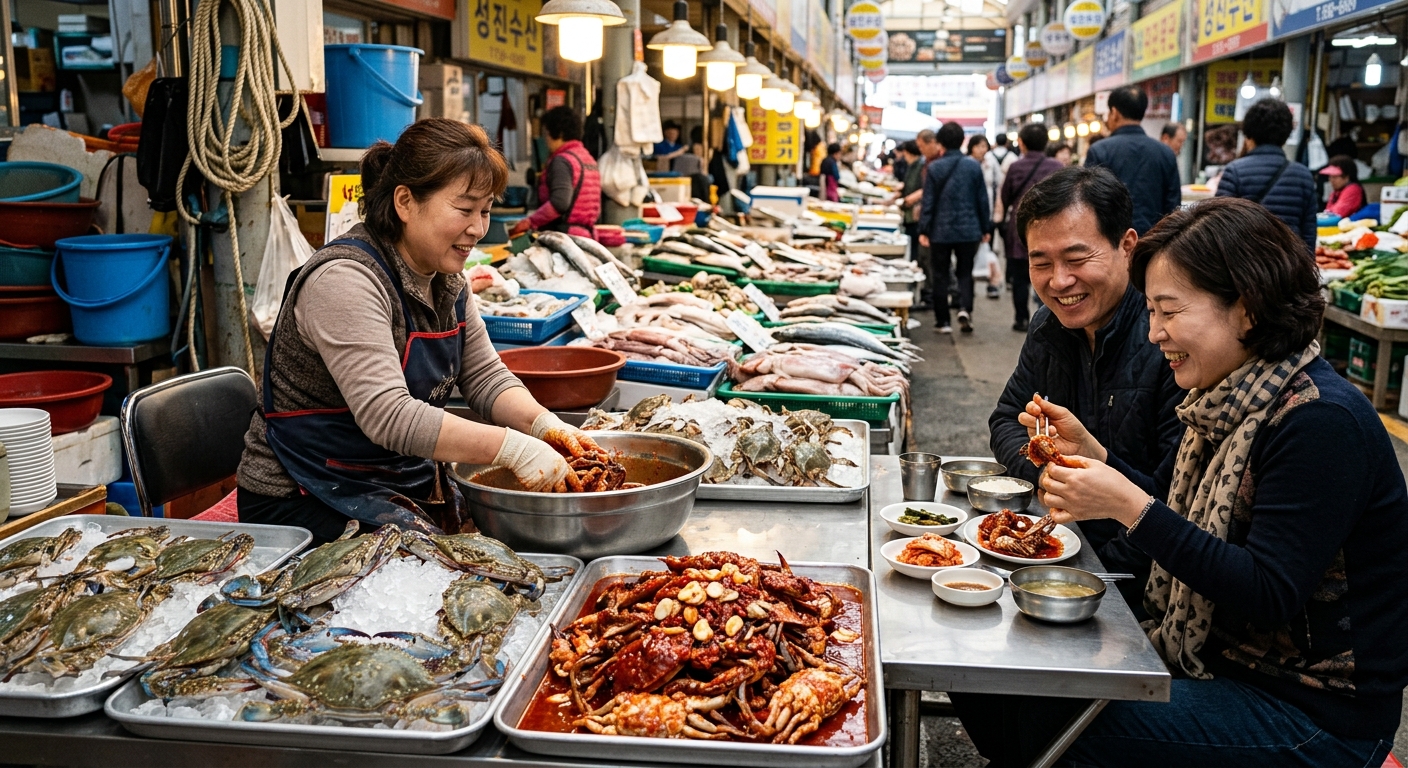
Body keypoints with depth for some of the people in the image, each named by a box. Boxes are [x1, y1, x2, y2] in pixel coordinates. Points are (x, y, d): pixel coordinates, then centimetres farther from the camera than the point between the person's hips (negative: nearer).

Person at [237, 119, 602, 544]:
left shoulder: (446, 277, 5)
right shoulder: (343, 281, -24)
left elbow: (485, 377, 4)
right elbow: (389, 416, -33)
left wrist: (544, 424, -16)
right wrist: (511, 447, -36)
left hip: (409, 483, 8)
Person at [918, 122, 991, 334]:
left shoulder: (934, 168, -6)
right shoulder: (973, 166, -1)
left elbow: (928, 202, -6)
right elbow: (982, 199, 3)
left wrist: (924, 230, -1)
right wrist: (985, 227, 12)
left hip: (941, 231, -1)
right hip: (969, 230, 1)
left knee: (940, 276, 8)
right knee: (965, 272, 13)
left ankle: (943, 321, 10)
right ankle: (965, 308, -10)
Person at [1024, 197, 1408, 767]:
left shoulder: (1320, 422, -24)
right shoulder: (1233, 399, 3)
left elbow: (1269, 596, -27)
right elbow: (1183, 517, 9)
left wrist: (1129, 506, -31)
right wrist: (1089, 450, -4)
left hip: (1315, 718, -8)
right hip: (1228, 663, 8)